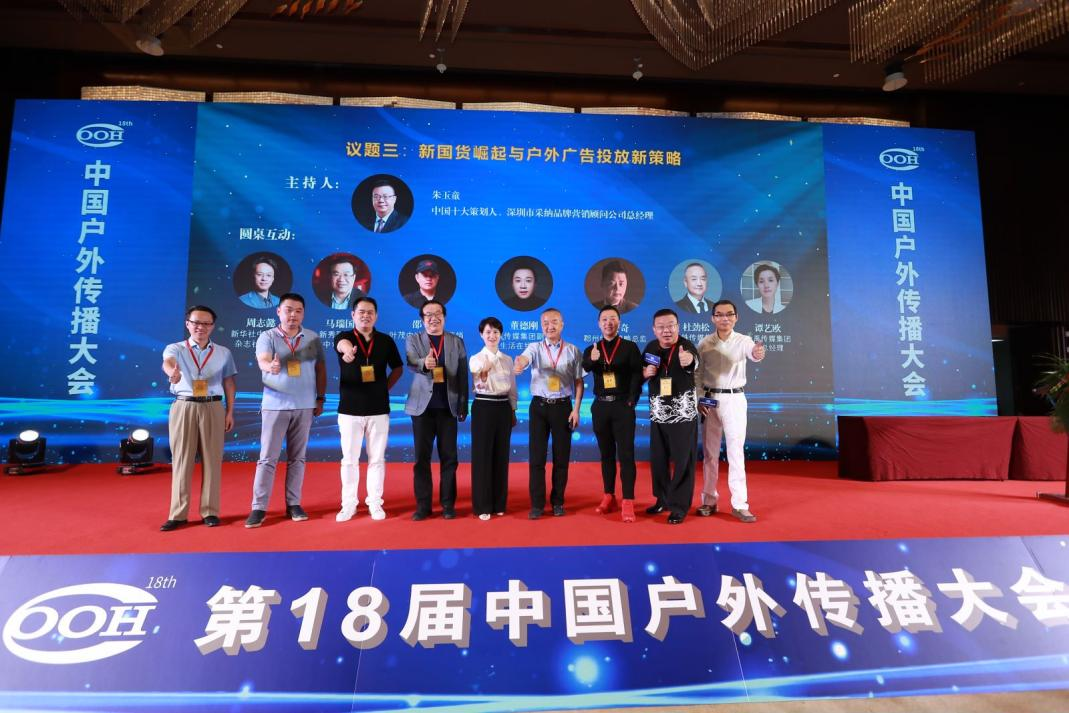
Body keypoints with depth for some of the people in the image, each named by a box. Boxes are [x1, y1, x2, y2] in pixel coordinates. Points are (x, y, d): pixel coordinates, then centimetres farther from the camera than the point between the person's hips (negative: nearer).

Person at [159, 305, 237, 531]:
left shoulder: (223, 352, 10)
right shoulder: (175, 348, 4)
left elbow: (229, 383, 11)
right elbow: (168, 362, -20)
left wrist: (230, 412, 4)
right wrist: (172, 371, -44)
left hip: (213, 408, 1)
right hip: (183, 407, -1)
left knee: (212, 460, 2)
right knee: (181, 460, 3)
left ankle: (210, 511, 11)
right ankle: (178, 514, 10)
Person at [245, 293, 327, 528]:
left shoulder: (313, 338, 5)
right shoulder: (267, 336, -2)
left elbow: (320, 369, 9)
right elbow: (262, 360, -20)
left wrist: (320, 398, 5)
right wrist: (270, 366, -44)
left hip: (305, 406, 2)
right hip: (275, 405, -2)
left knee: (297, 458, 8)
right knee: (267, 457, 0)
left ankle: (293, 504, 16)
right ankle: (259, 507, 6)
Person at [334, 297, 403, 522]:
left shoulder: (386, 341, 3)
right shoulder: (344, 337, -3)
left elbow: (397, 368, 15)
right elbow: (343, 344, -29)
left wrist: (385, 388, 1)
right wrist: (348, 350, -54)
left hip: (379, 410, 1)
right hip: (350, 410, -1)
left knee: (377, 459, 7)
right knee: (349, 459, 6)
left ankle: (375, 503, 19)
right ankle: (349, 504, 19)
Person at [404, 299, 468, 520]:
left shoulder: (457, 342, 8)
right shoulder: (412, 340, 5)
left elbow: (463, 376, 6)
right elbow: (411, 365, -15)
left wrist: (463, 405, 1)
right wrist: (424, 364, -38)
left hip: (448, 407, 1)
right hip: (422, 407, 0)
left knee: (448, 458, 4)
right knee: (421, 458, 4)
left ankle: (448, 504, 15)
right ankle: (423, 505, 14)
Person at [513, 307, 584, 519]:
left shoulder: (572, 351, 4)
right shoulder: (535, 347, 2)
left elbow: (579, 382, 4)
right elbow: (525, 357, -21)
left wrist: (576, 409, -3)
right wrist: (519, 363, -46)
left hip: (563, 406, 0)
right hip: (539, 405, 0)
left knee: (561, 456, 7)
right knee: (537, 456, 2)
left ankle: (557, 502, 22)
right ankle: (537, 504, 12)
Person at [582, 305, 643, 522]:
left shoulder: (630, 347, 1)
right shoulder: (592, 349, 7)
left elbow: (637, 375, -5)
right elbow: (585, 367, -14)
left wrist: (632, 400, -16)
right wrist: (592, 360, -37)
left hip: (623, 406, -3)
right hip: (600, 406, 3)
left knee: (626, 454, -4)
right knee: (606, 453, 11)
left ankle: (628, 502, -2)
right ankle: (609, 497, 21)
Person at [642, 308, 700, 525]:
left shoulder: (685, 346, -14)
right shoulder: (650, 348, 2)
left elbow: (693, 359, -38)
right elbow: (640, 374, 14)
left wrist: (688, 359, -62)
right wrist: (645, 372, -10)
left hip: (683, 413, -5)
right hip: (658, 414, 5)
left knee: (683, 461, 1)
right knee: (657, 459, 13)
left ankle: (679, 506, 16)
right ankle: (663, 500, 31)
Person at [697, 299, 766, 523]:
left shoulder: (743, 341, -4)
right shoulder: (704, 343, 1)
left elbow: (752, 351, -28)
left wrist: (758, 353, -51)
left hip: (735, 399, -2)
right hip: (710, 400, 2)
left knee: (736, 452, -2)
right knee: (710, 452, 9)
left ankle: (739, 504, 7)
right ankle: (709, 500, 20)